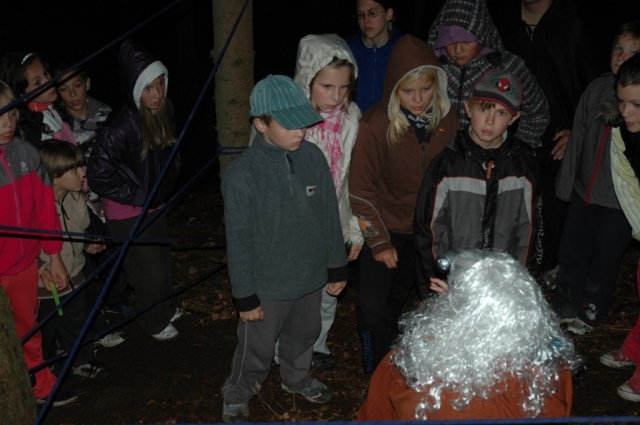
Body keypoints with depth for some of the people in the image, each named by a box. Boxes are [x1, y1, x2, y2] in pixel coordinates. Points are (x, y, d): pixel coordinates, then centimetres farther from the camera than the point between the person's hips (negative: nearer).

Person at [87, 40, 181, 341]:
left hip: (155, 204, 7)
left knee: (163, 258, 22)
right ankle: (154, 322, 31)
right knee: (150, 269, 5)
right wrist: (135, 195, -18)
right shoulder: (120, 129, -31)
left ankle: (166, 308, 47)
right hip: (128, 213, -7)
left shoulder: (164, 110, -9)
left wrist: (166, 187, 10)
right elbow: (98, 175, -25)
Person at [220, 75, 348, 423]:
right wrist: (245, 297, -10)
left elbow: (330, 216, 1)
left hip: (311, 277, 5)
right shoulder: (242, 174, -22)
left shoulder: (313, 156, -10)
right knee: (257, 350, 15)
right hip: (268, 285, -4)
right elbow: (239, 241, -15)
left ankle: (296, 379, 55)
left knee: (303, 336, 27)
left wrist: (337, 267, 7)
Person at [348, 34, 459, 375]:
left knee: (397, 305, 16)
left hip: (427, 231, 3)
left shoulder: (447, 121, -9)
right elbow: (361, 190, -12)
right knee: (372, 308, -5)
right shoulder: (376, 124, -18)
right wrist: (379, 242, -11)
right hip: (385, 231, -2)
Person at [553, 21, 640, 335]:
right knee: (571, 252, 16)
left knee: (604, 261, 11)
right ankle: (565, 306, 38)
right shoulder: (599, 87, -2)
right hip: (585, 191, 4)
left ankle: (591, 313, 35)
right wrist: (566, 181, 8)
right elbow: (578, 137, 6)